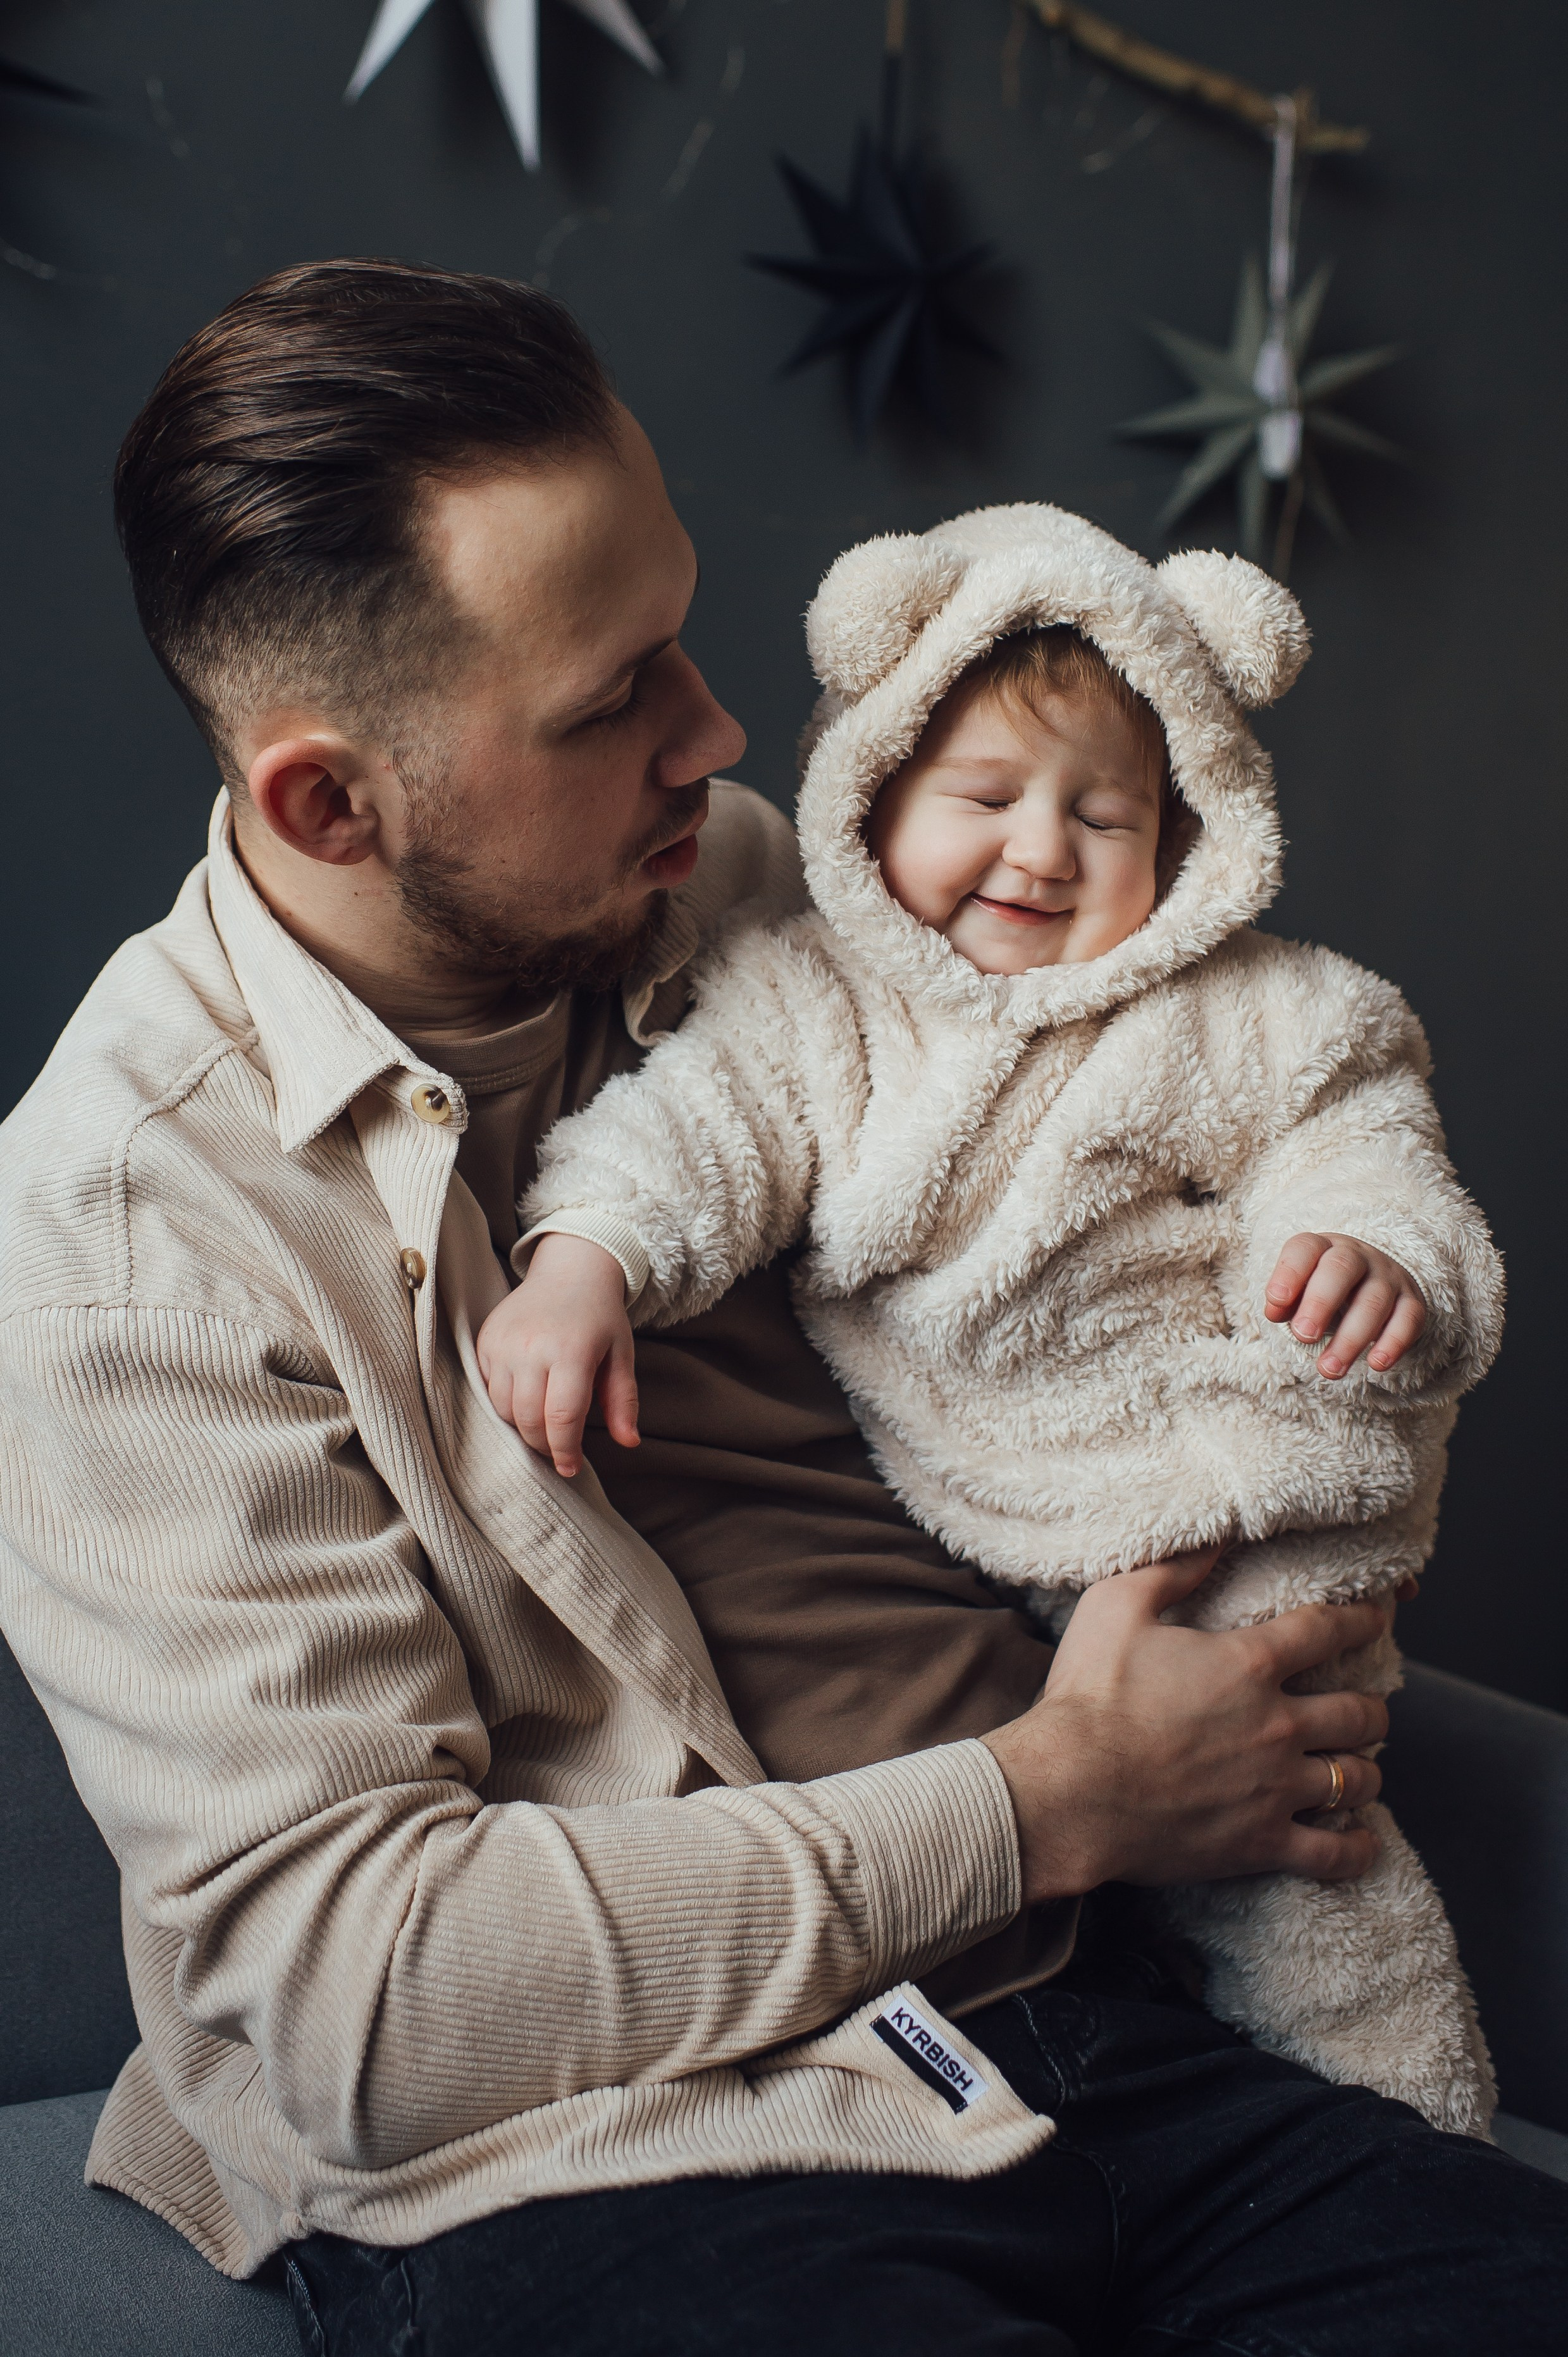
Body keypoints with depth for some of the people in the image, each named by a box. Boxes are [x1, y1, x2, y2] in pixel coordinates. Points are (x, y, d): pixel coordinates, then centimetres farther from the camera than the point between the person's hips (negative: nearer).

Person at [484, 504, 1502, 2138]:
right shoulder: (805, 998, -1)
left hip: (1211, 1529, -2)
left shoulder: (1253, 1023, -1)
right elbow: (695, 1122, -13)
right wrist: (583, 1261, -32)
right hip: (896, 1523, 2)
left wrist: (1379, 1259, -28)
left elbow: (1353, 1153, -4)